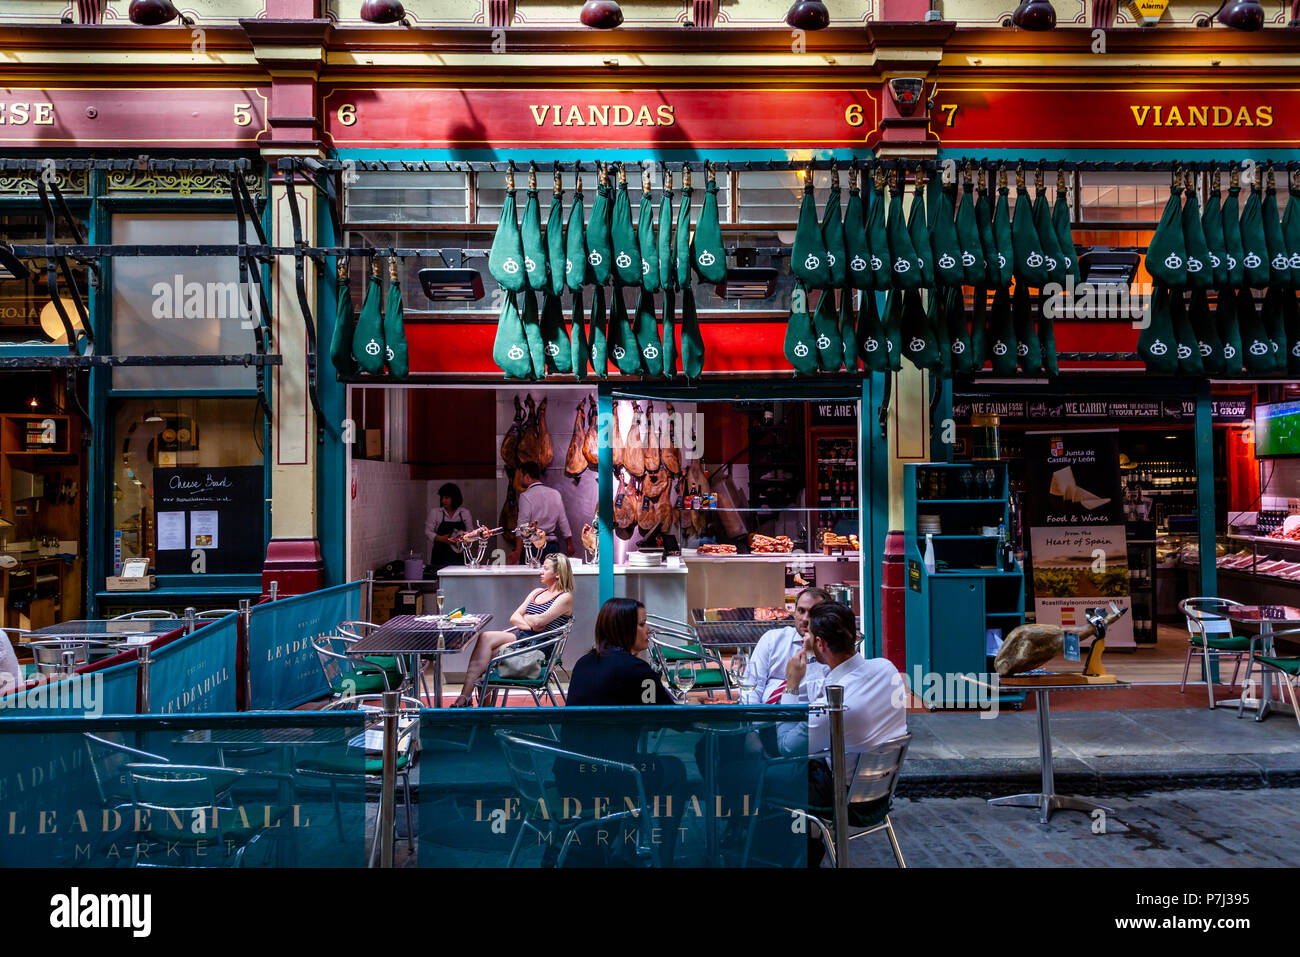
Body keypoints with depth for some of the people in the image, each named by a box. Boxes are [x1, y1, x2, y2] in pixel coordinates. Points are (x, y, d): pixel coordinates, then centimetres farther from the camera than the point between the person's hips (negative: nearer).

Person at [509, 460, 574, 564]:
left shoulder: (525, 496, -7)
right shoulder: (555, 493, 10)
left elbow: (523, 526, -14)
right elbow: (563, 521, 13)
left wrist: (517, 552, -17)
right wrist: (569, 544, 23)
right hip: (553, 545, 5)